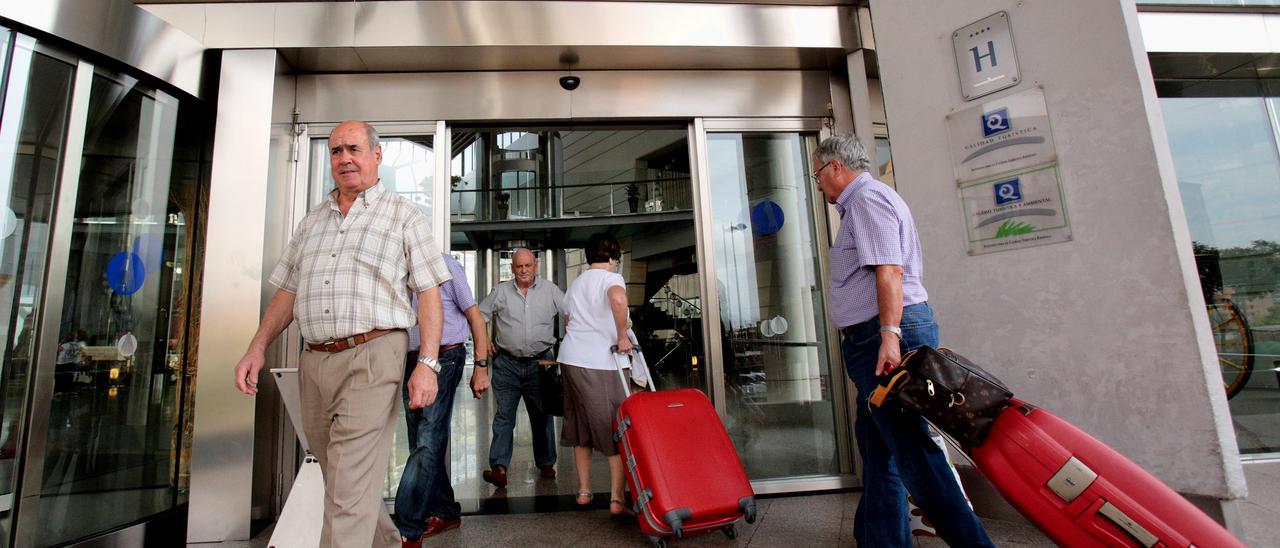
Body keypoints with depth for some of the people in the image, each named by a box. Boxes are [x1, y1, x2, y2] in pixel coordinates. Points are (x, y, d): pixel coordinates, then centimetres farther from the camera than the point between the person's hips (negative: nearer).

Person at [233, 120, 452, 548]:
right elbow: (287, 292, 21)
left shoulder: (403, 215, 3)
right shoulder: (311, 222, 19)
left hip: (372, 357, -6)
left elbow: (429, 293, -4)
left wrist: (427, 363, -13)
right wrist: (258, 346, 7)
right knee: (339, 475, 17)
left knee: (350, 488, -9)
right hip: (314, 361, 6)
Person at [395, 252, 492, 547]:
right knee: (421, 443, 12)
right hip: (409, 362, 6)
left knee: (428, 443, -7)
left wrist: (481, 366, -9)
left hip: (444, 359, -6)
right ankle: (446, 512, 28)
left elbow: (475, 317, -4)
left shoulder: (444, 264, -6)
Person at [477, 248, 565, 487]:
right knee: (504, 416, -4)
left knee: (542, 416, 10)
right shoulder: (501, 291, 5)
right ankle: (499, 467, -3)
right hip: (507, 364, 0)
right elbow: (478, 316, 11)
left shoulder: (550, 290, 2)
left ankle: (546, 463, 24)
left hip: (540, 362, 0)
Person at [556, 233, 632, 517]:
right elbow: (618, 298, -26)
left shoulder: (575, 284, 20)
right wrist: (622, 336, -18)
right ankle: (617, 498, 4)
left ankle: (584, 490, 24)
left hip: (570, 358, 7)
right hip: (601, 363, -7)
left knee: (580, 428, 16)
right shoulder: (612, 278, -3)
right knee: (615, 430, 2)